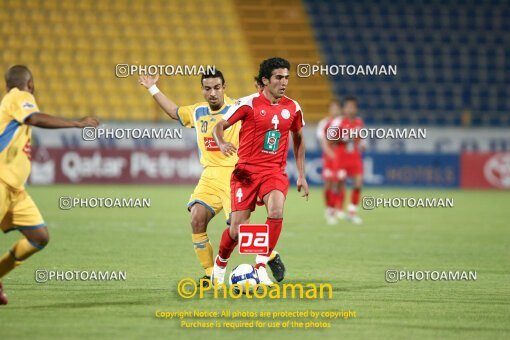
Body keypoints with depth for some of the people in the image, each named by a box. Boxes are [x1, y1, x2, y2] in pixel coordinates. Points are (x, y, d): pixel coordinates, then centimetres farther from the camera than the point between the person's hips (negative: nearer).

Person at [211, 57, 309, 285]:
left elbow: (298, 139, 21)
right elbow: (219, 126, -2)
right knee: (238, 227, -5)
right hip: (246, 171, -2)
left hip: (275, 172, 2)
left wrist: (301, 175, 18)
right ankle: (220, 264, 26)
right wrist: (222, 144, -25)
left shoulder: (292, 108, 6)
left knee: (276, 211, -27)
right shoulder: (248, 104, -6)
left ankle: (261, 265, -14)